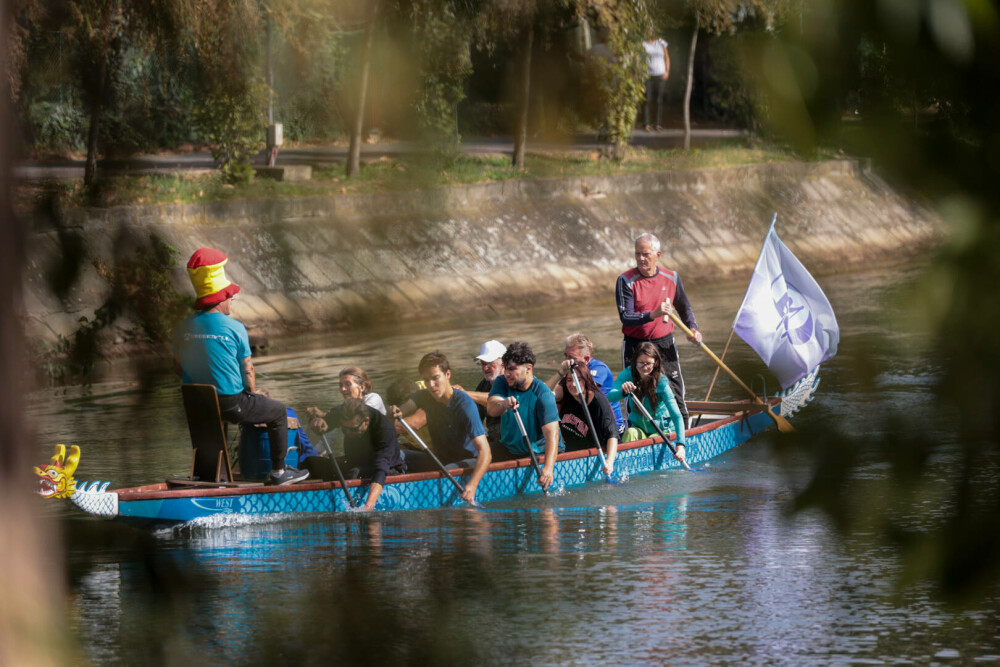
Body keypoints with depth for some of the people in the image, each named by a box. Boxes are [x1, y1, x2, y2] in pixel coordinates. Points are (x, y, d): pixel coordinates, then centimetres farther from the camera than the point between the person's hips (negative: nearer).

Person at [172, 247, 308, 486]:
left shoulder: (183, 328, -1)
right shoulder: (234, 328, -13)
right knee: (278, 412, 18)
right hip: (231, 403, -6)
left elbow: (178, 367, 8)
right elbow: (248, 370, -6)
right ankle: (278, 471, 20)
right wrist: (252, 395, 12)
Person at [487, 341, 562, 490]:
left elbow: (552, 433, -29)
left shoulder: (543, 394, -19)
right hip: (509, 451, 5)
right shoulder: (502, 383, -1)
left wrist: (548, 468, -44)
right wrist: (504, 405, -46)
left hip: (540, 453, -5)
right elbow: (491, 408, -20)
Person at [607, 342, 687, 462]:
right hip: (638, 428, 2)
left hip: (662, 430, -2)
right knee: (630, 433, -30)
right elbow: (610, 397, -24)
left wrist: (680, 445, -42)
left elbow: (677, 416, -28)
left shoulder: (661, 383, -21)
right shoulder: (628, 374, -11)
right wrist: (623, 392, -49)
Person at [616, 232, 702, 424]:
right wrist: (653, 314, -32)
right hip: (635, 344, -2)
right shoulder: (626, 281, -10)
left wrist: (693, 328, -1)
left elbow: (684, 308, 17)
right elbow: (625, 317, -18)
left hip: (665, 343, 2)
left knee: (675, 391, 4)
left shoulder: (671, 278, 1)